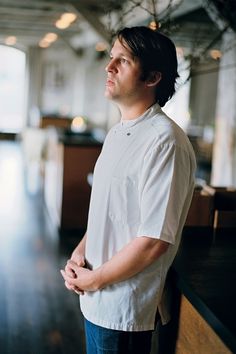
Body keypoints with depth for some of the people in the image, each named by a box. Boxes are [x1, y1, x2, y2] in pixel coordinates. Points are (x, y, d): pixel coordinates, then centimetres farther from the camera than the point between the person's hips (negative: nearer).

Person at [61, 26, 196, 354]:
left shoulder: (165, 141, -22)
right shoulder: (117, 133, 6)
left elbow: (154, 240, -24)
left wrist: (94, 279, -14)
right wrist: (81, 251, -1)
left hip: (124, 307, -8)